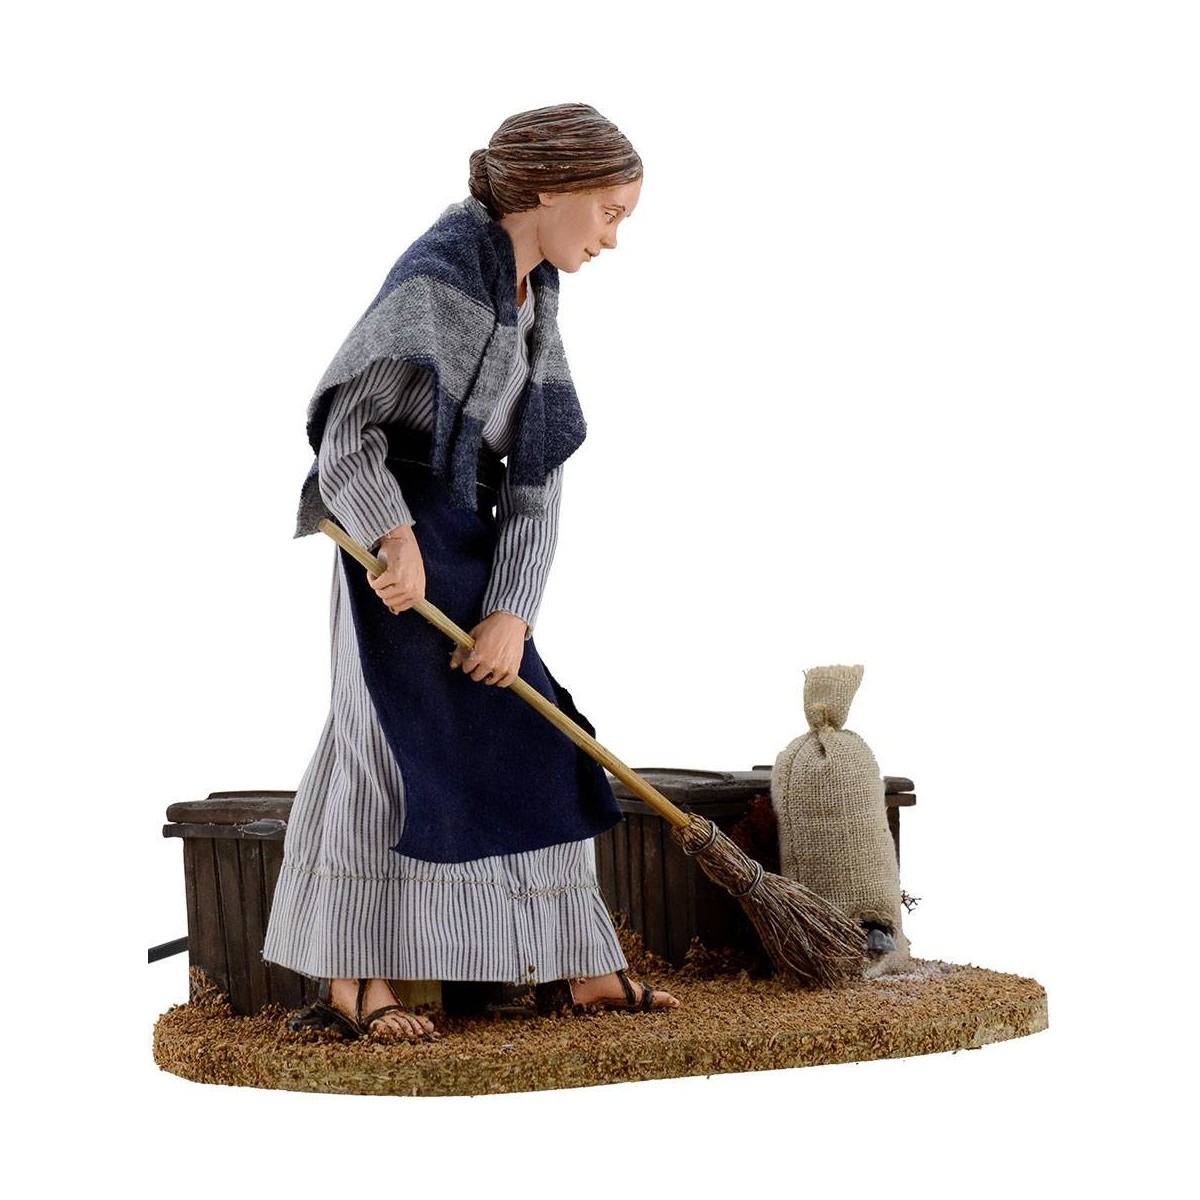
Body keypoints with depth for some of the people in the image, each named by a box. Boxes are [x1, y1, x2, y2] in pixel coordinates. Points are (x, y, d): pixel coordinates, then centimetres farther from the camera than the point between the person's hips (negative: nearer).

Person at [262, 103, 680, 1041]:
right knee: (400, 742, -6)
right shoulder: (436, 278, -16)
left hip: (474, 542, 8)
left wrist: (514, 608, -6)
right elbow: (350, 426, -16)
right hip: (398, 539, -8)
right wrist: (395, 536, -30)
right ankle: (356, 979, 5)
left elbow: (537, 476, 3)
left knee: (530, 738, 9)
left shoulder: (536, 295, 8)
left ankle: (574, 965, 17)